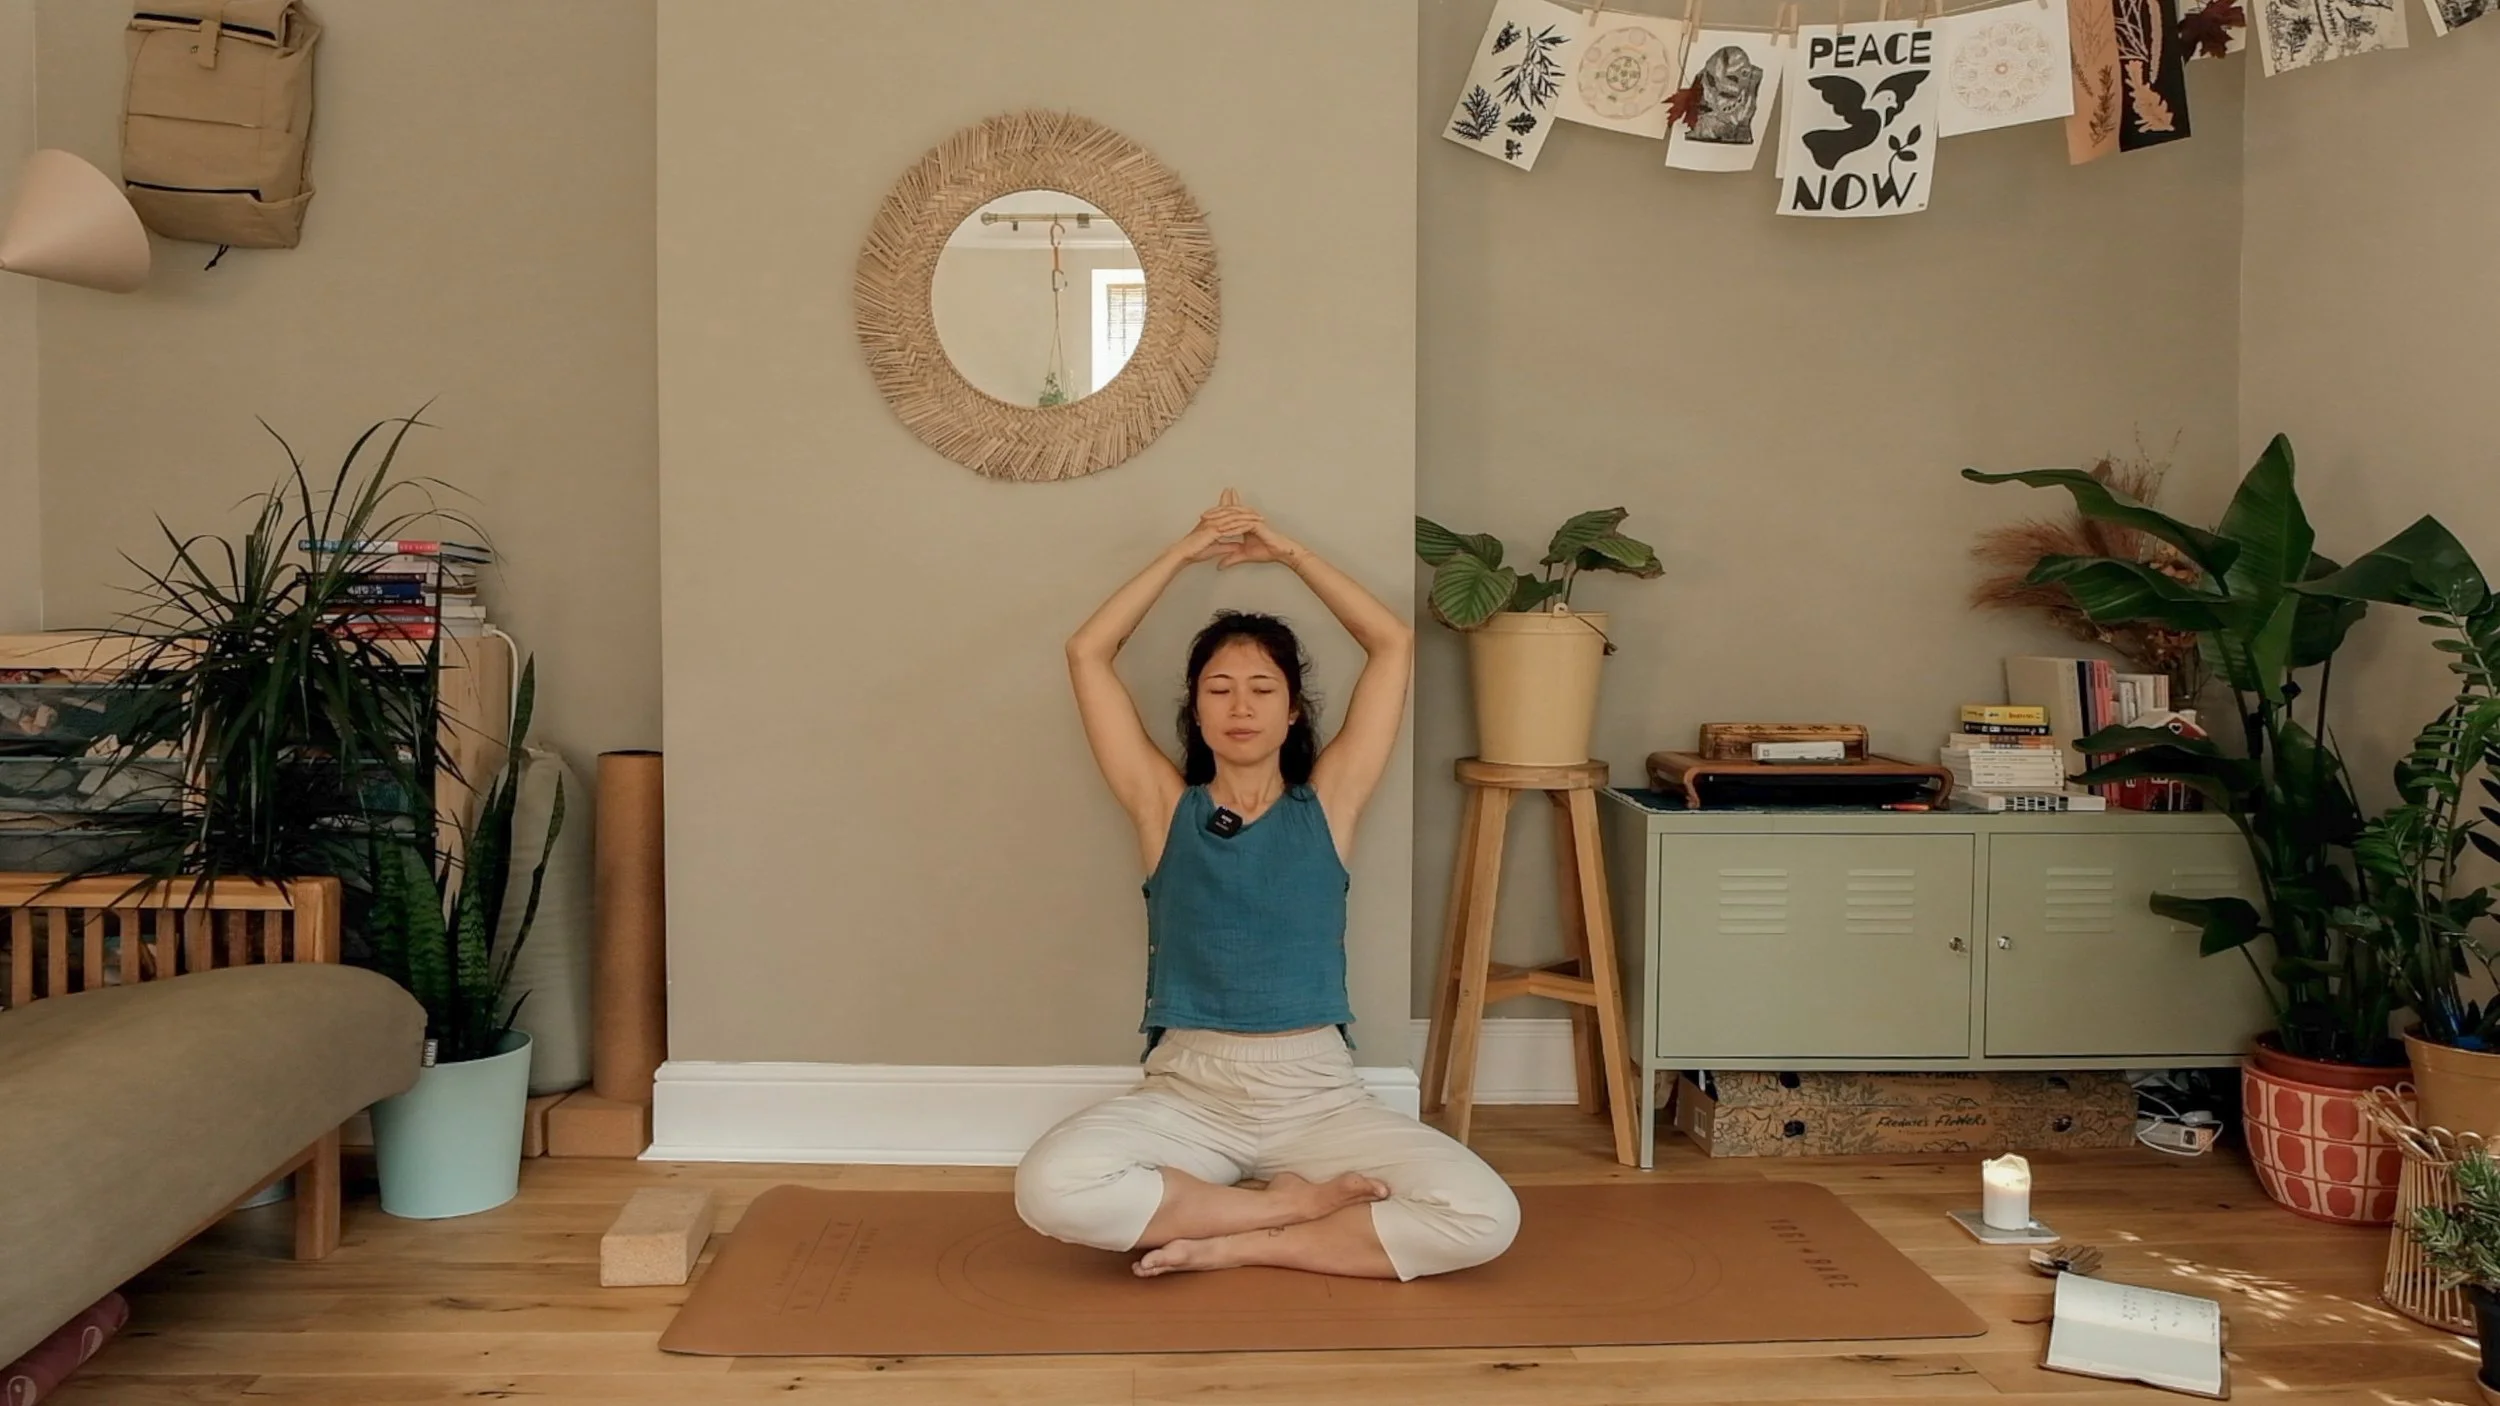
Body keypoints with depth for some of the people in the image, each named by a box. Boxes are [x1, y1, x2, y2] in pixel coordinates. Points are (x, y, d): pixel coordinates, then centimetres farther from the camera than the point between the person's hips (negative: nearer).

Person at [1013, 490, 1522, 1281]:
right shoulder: (1166, 807, 7)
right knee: (1050, 1190, -31)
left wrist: (1287, 552, 6)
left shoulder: (1326, 804, 7)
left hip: (1317, 1092, 1)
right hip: (1188, 1090, 0)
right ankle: (1297, 1202, -12)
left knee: (1486, 1218, -24)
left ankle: (1232, 1243, -11)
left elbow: (1392, 644, 6)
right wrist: (1184, 553, 5)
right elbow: (1087, 654, 3)